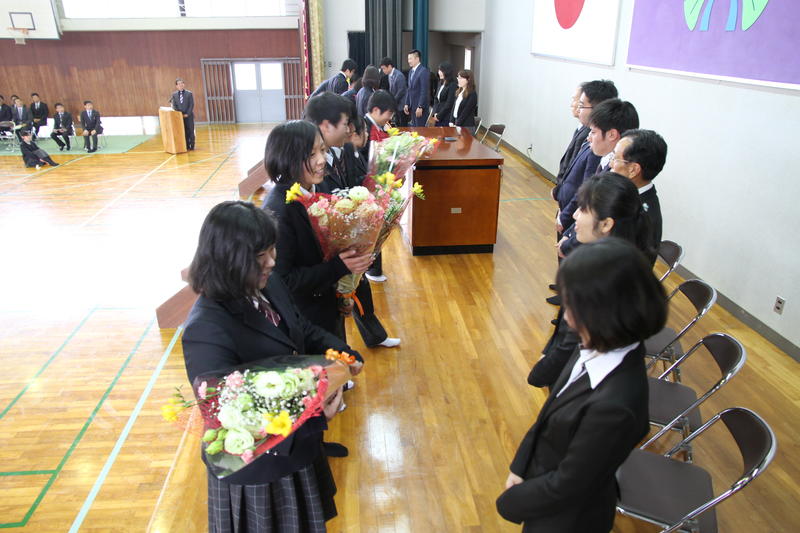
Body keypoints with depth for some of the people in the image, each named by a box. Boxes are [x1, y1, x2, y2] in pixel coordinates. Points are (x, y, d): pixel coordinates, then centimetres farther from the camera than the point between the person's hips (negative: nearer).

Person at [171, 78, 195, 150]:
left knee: (190, 131, 2)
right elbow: (174, 105, 6)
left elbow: (191, 105, -4)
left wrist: (187, 114, -12)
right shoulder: (174, 94, 7)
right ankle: (186, 146, 8)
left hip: (189, 116, -2)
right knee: (184, 131, 3)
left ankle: (192, 145, 10)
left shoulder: (189, 93, 0)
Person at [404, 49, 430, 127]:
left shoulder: (424, 71, -12)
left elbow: (425, 91, -17)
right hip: (412, 106, 8)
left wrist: (420, 107, -19)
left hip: (420, 106, -8)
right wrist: (407, 104, 12)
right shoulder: (411, 71, 15)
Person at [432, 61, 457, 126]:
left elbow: (449, 104, -16)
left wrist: (439, 116, -10)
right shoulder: (440, 83, 12)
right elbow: (436, 99, 13)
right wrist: (435, 113, -1)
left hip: (446, 118, -7)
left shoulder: (452, 85, -13)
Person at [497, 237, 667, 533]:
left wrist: (509, 502, -11)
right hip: (543, 473, 5)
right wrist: (520, 467, -2)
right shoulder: (601, 349, -15)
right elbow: (550, 414, -2)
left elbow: (568, 485, -25)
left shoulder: (614, 406, -38)